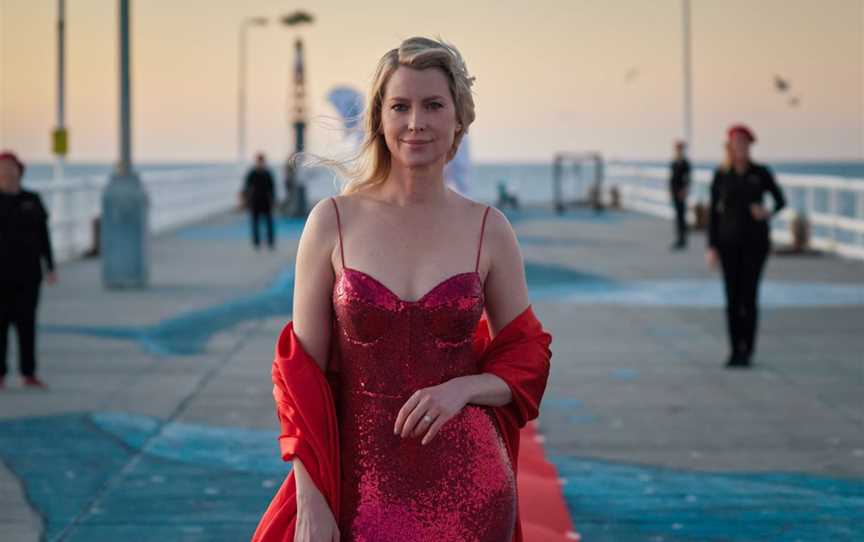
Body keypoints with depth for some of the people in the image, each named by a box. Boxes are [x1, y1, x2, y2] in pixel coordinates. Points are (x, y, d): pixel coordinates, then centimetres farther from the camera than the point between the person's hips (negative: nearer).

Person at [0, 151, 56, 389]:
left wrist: (50, 267, 5)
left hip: (27, 272, 2)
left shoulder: (31, 200, 7)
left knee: (27, 322, 4)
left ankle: (29, 374, 9)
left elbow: (43, 235, 9)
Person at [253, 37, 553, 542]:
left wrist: (462, 388, -12)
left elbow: (527, 358, 8)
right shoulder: (333, 221, -3)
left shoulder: (489, 230, 0)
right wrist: (310, 501, -7)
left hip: (465, 489, 1)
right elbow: (301, 369, -2)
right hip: (362, 486, -1)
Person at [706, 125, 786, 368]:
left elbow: (780, 201, 6)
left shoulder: (761, 172, -3)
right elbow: (713, 212, 4)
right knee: (732, 297, 1)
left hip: (755, 241, -2)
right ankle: (735, 351, 12)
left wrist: (769, 213, -19)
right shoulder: (720, 176, 0)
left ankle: (747, 351, 4)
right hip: (729, 241, 2)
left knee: (749, 296, -7)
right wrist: (711, 247, -2)